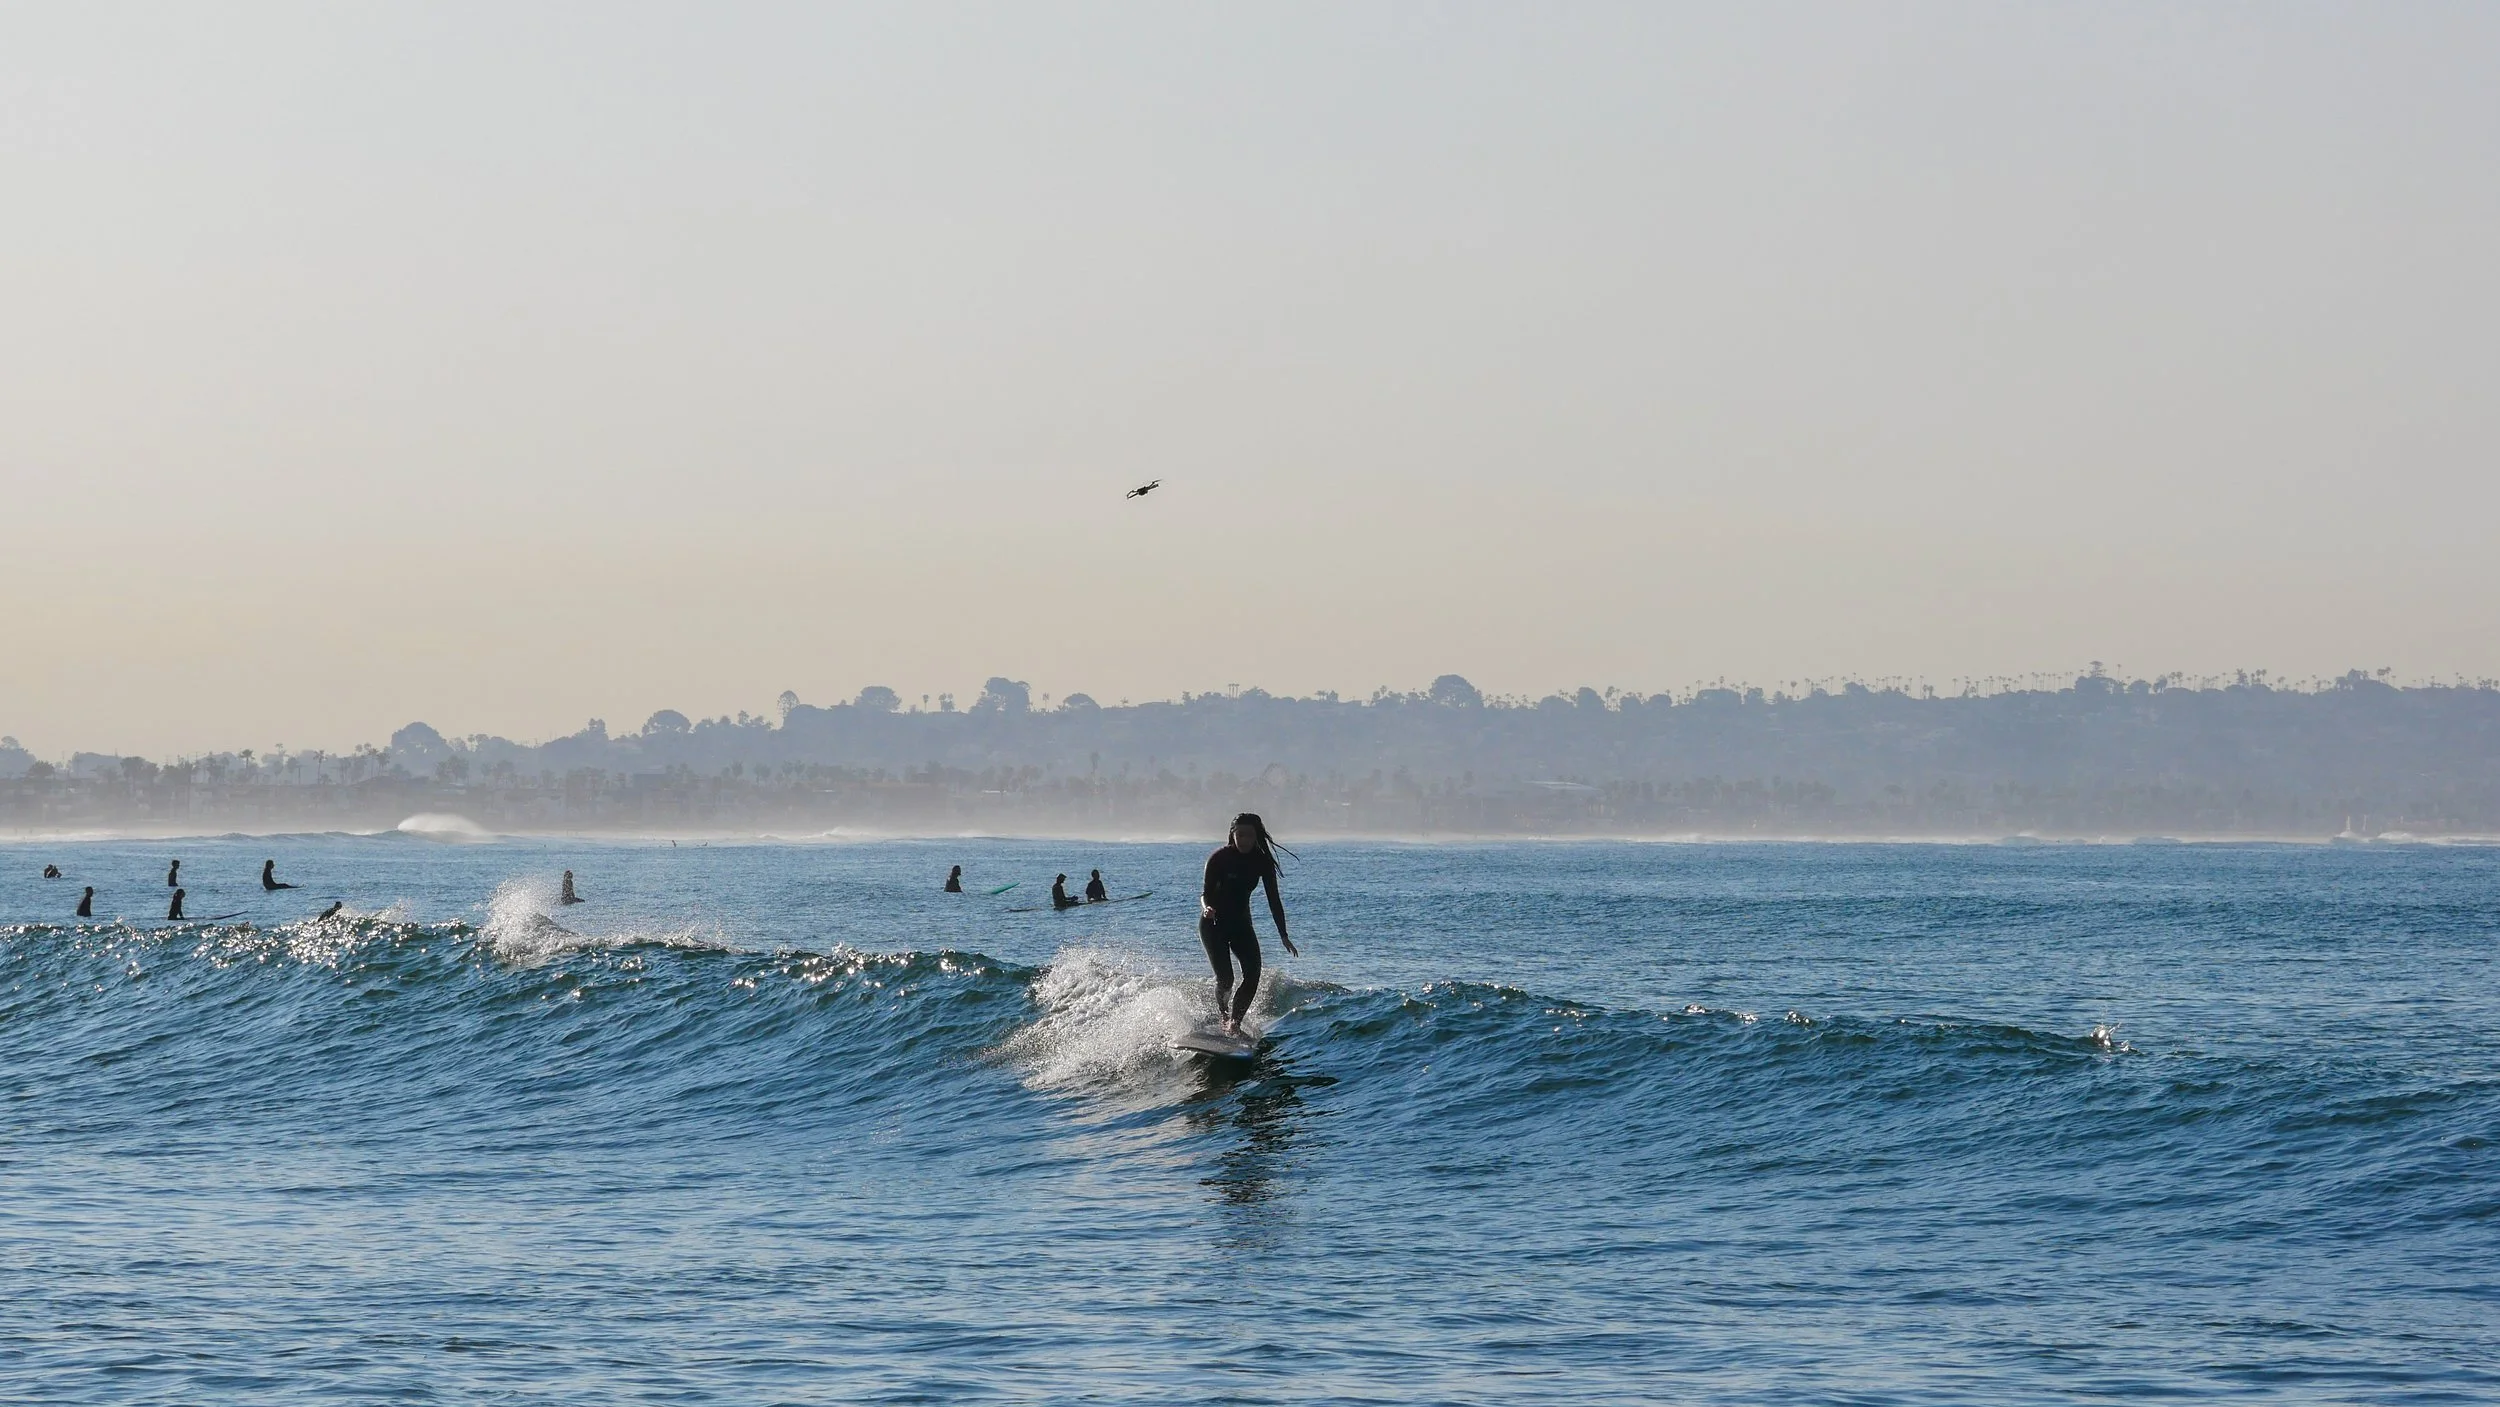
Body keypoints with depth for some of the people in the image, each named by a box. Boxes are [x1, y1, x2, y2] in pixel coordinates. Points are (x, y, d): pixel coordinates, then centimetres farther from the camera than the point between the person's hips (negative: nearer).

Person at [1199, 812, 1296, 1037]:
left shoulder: (1262, 862, -6)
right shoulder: (1219, 858, -16)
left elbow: (1273, 900, -3)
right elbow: (1206, 893, -14)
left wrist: (1283, 936, -8)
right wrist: (1206, 908, -38)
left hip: (1240, 923, 4)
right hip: (1214, 924, -4)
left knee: (1253, 974, -14)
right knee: (1225, 979, -14)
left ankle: (1234, 1022, -6)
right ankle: (1223, 1017, 11)